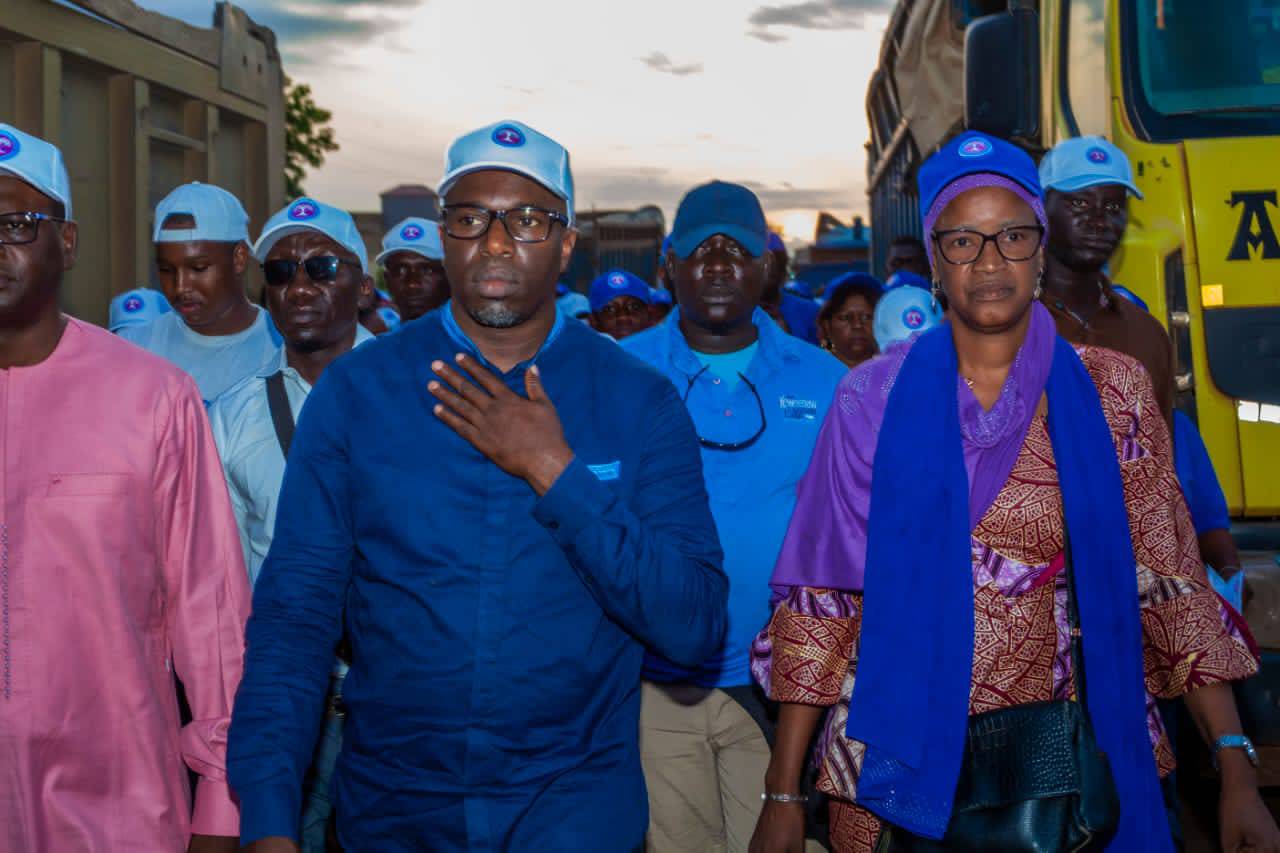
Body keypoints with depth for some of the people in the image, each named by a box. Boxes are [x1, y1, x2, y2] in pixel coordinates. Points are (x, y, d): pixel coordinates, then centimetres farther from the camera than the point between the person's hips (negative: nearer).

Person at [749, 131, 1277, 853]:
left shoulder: (1111, 393, 0)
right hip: (902, 761, -1)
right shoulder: (874, 400, -3)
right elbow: (821, 596, -3)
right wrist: (783, 795, -5)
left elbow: (1171, 588, -1)